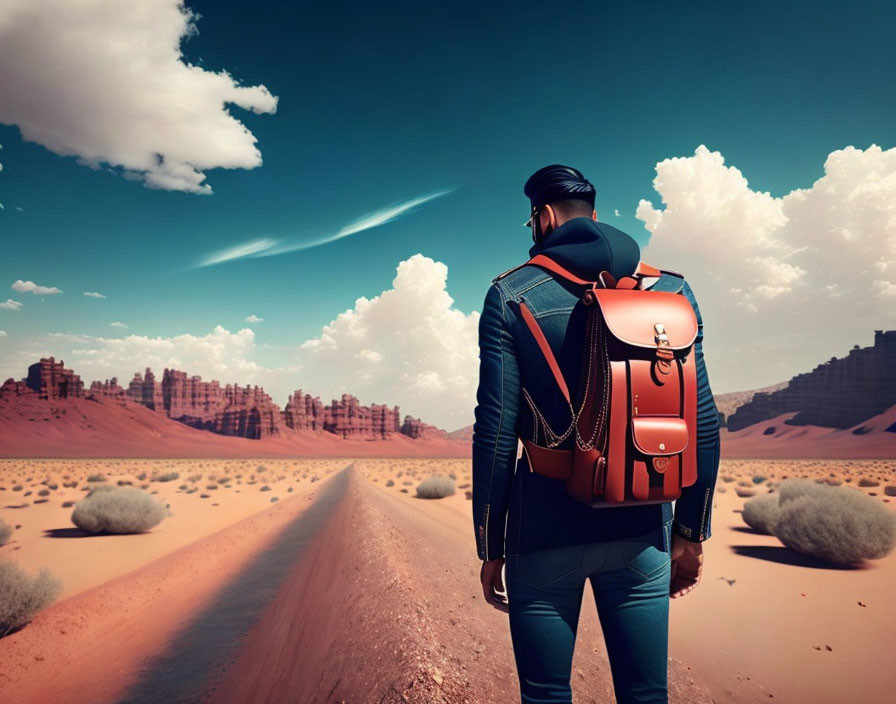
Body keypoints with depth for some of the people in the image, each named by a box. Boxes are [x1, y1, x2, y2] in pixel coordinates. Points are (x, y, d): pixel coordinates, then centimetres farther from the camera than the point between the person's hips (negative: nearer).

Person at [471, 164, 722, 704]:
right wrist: (691, 533, 12)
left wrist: (490, 548, 1)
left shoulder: (510, 296, -5)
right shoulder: (674, 290, 3)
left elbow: (496, 431, -8)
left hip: (547, 530, -2)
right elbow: (703, 422, 3)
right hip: (642, 534, 3)